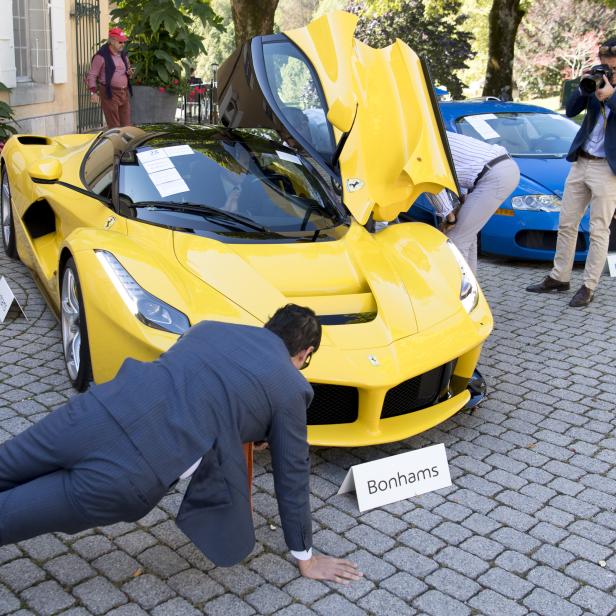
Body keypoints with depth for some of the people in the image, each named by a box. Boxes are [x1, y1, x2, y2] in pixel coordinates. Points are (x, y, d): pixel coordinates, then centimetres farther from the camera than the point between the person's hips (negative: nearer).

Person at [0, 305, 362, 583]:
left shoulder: (209, 327, 24)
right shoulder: (291, 390, 10)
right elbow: (292, 476, 17)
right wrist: (306, 559, 29)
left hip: (104, 407, 5)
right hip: (133, 472, -4)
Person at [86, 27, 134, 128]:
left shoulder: (124, 55, 16)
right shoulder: (102, 55, -6)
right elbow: (92, 75, -7)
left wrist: (129, 73, 6)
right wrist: (93, 92, -17)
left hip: (124, 93, 7)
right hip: (110, 93, -7)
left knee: (126, 125, 6)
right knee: (114, 127, -7)